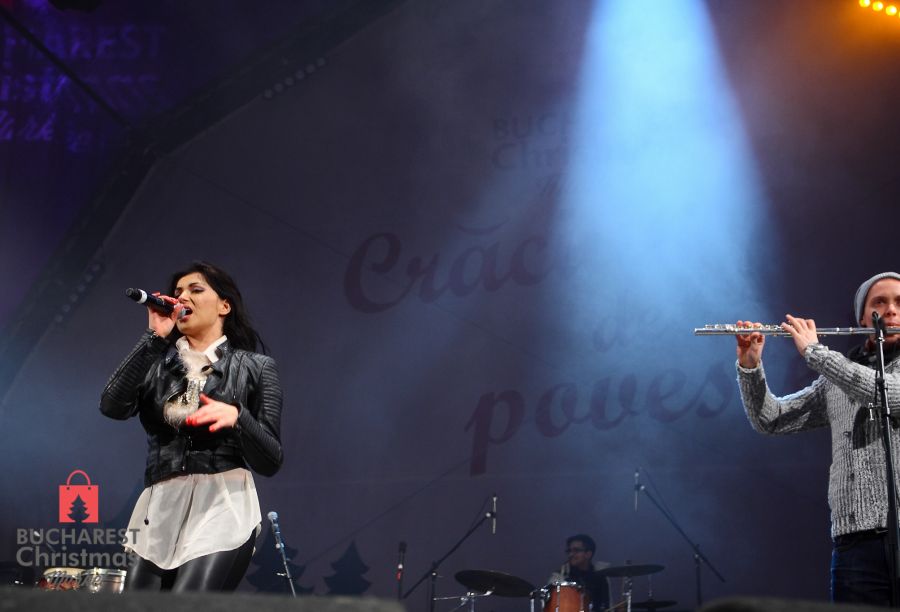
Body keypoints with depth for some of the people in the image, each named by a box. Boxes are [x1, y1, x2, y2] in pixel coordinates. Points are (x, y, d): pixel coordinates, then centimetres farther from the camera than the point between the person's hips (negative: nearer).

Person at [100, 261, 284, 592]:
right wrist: (154, 337, -1)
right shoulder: (158, 362, 15)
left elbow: (270, 460, 1)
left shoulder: (255, 367, 7)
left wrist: (237, 416, -19)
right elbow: (112, 406, -4)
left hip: (223, 507, -4)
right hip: (159, 509, 4)